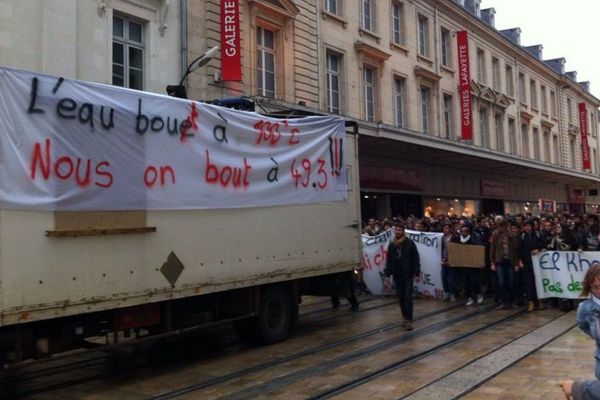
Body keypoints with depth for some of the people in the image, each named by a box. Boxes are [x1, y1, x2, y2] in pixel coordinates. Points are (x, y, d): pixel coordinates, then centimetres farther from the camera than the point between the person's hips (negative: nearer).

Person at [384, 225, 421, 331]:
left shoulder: (410, 243, -6)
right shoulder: (391, 245, 7)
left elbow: (416, 258, -6)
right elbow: (388, 260, 9)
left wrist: (416, 272, -12)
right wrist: (387, 273, 2)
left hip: (408, 274, -4)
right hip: (397, 275, 4)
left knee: (408, 297, -8)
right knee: (401, 297, 10)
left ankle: (409, 320, -7)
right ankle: (405, 317, 22)